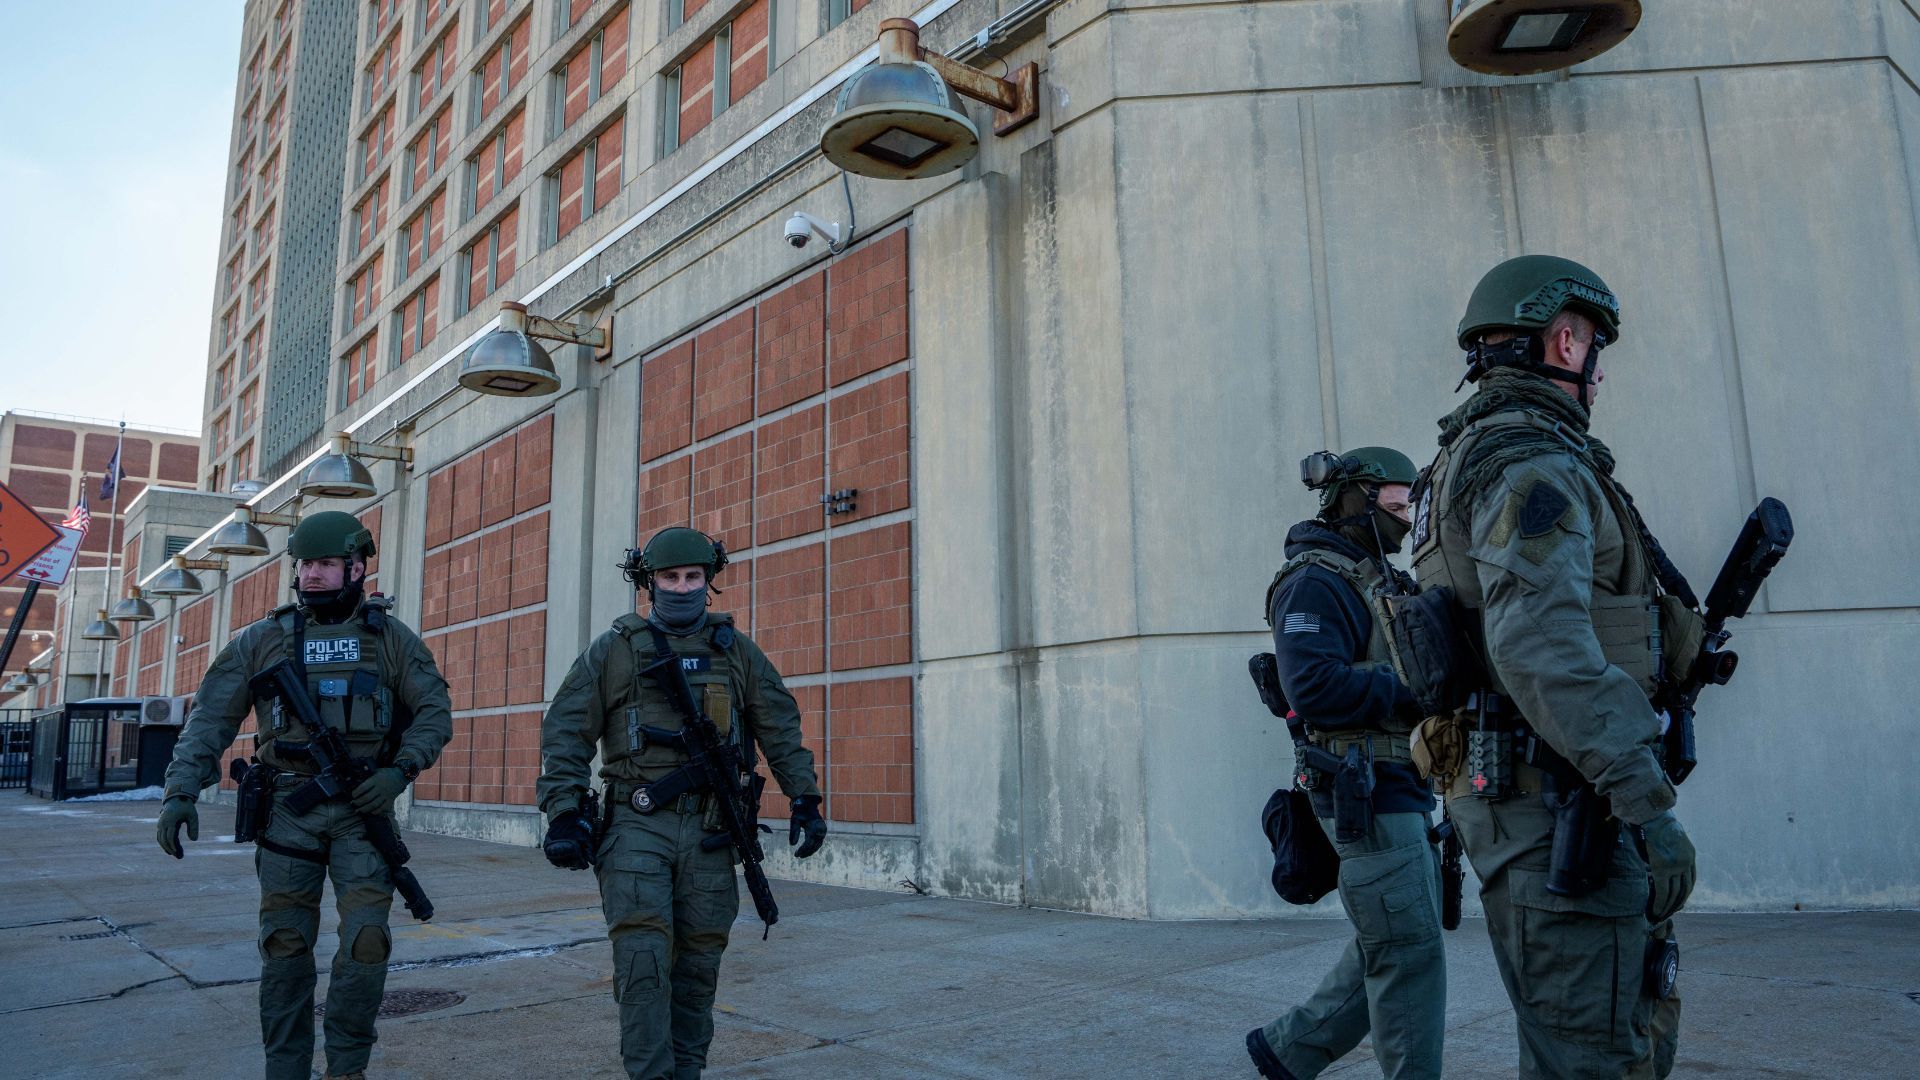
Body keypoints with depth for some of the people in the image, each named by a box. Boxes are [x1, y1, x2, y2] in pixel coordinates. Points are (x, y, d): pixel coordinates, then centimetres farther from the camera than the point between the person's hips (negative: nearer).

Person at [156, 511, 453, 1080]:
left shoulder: (390, 637, 4)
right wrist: (181, 791, -5)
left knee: (366, 941, -7)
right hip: (288, 810, 1)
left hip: (362, 807, -1)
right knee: (285, 947, 6)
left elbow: (435, 712, 3)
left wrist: (401, 770, -12)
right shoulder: (262, 639, 7)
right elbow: (211, 718, 6)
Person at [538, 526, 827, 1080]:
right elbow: (565, 733, 2)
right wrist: (563, 812, -7)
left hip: (709, 830, 2)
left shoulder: (737, 650, 11)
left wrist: (806, 799, 4)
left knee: (699, 962, 8)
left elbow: (782, 730, 11)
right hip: (637, 826, -2)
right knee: (644, 958, -11)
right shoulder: (613, 650, 5)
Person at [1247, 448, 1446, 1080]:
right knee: (1410, 952, -2)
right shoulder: (1314, 581, -12)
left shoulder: (1375, 579, 19)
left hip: (1402, 789, 10)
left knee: (1389, 947, 16)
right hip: (1367, 793, -10)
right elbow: (1314, 687, -25)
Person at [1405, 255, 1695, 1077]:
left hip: (1511, 791, 11)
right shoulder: (1532, 459, -13)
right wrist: (1647, 801, -25)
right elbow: (1541, 646, -26)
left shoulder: (1473, 460, 20)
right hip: (1558, 801, -11)